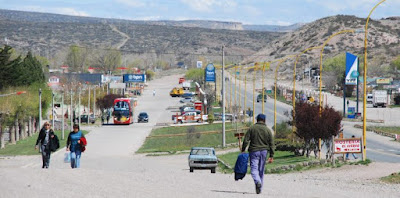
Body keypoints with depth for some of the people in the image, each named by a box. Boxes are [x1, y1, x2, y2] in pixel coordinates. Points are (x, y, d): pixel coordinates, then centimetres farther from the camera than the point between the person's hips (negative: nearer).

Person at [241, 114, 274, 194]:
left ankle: (257, 182, -34)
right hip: (264, 151, 2)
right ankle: (259, 189, 15)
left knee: (254, 168, -6)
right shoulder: (267, 130, 4)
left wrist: (243, 150, 1)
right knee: (261, 170, 11)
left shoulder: (251, 128, 0)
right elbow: (271, 144, 3)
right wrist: (271, 156, 5)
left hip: (254, 151, -2)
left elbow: (246, 140, -6)